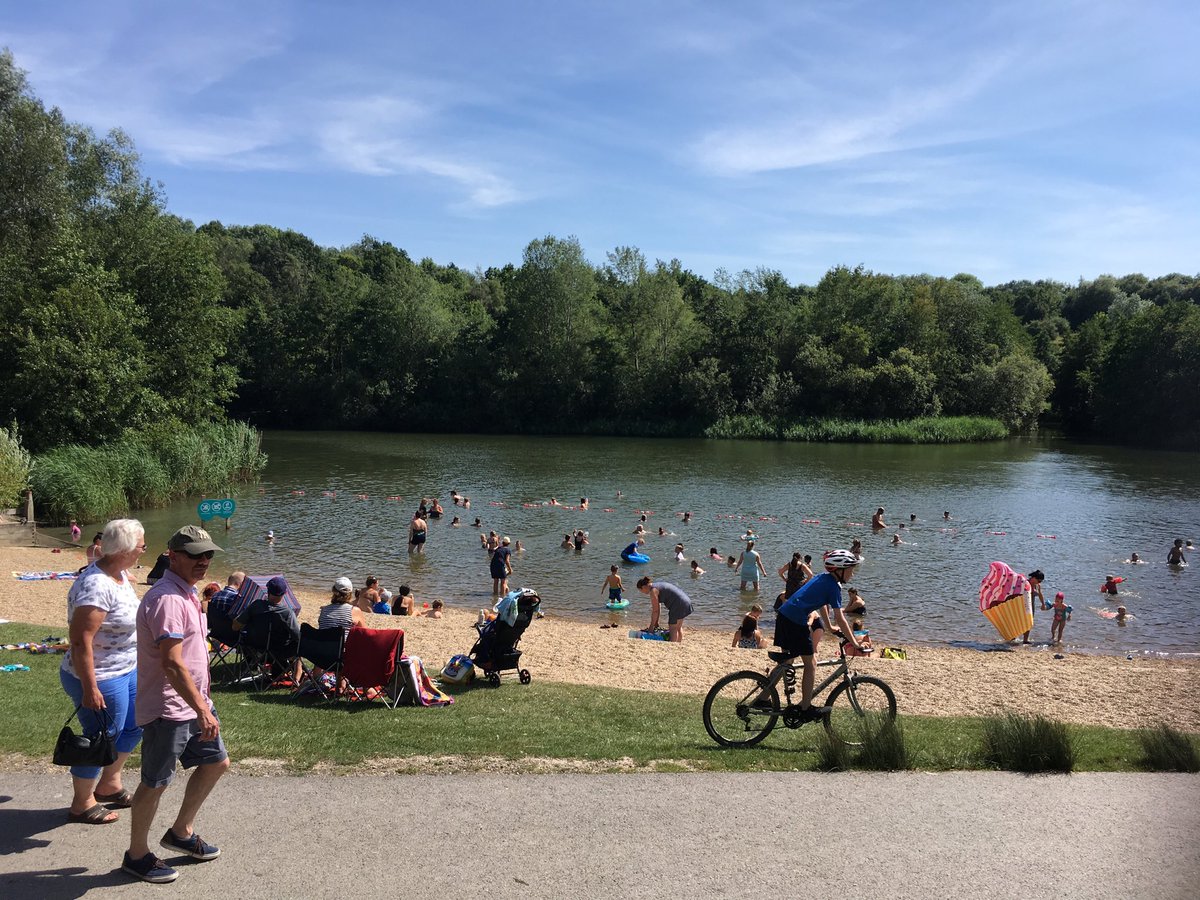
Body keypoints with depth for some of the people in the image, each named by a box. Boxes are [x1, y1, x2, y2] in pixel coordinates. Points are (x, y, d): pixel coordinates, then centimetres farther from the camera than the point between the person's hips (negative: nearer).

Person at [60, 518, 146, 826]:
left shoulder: (119, 573, 1)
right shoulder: (97, 587, -29)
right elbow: (79, 640, -28)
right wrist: (90, 689, -26)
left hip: (127, 671, 10)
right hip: (101, 679, -10)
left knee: (133, 726, 22)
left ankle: (109, 785, 41)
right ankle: (81, 805, 28)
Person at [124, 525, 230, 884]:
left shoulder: (186, 593, 10)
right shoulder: (167, 599, -24)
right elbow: (172, 664, -30)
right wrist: (203, 712, -30)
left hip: (193, 702, 10)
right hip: (168, 709, -10)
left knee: (216, 762, 18)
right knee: (155, 783, 4)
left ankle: (181, 833, 33)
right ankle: (137, 855, 23)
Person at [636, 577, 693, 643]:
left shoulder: (653, 591, -12)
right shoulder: (656, 585, 16)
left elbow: (655, 610, -12)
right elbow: (657, 607, 20)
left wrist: (651, 626, -6)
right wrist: (656, 623, 21)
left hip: (679, 604, -10)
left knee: (672, 628, -5)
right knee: (678, 627, 18)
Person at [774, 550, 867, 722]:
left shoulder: (823, 578, 17)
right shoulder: (833, 586, -9)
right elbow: (840, 618, -11)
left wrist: (829, 628, 35)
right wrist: (854, 643, -6)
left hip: (783, 615, 9)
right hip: (796, 622, -9)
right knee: (810, 663, 2)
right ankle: (806, 709, 7)